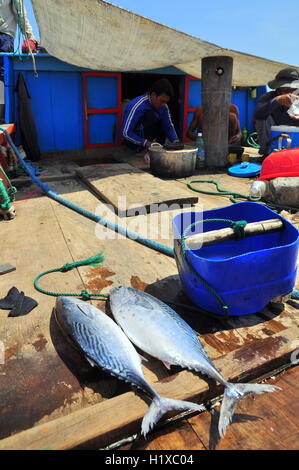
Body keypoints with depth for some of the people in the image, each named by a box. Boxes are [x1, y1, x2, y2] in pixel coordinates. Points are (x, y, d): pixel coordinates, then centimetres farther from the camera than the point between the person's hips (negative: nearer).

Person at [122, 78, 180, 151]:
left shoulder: (163, 106, -8)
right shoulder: (137, 106, -26)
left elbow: (169, 126, -1)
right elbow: (125, 133, -28)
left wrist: (176, 142, -19)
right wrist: (145, 143, -35)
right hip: (133, 140, -6)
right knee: (150, 115, -27)